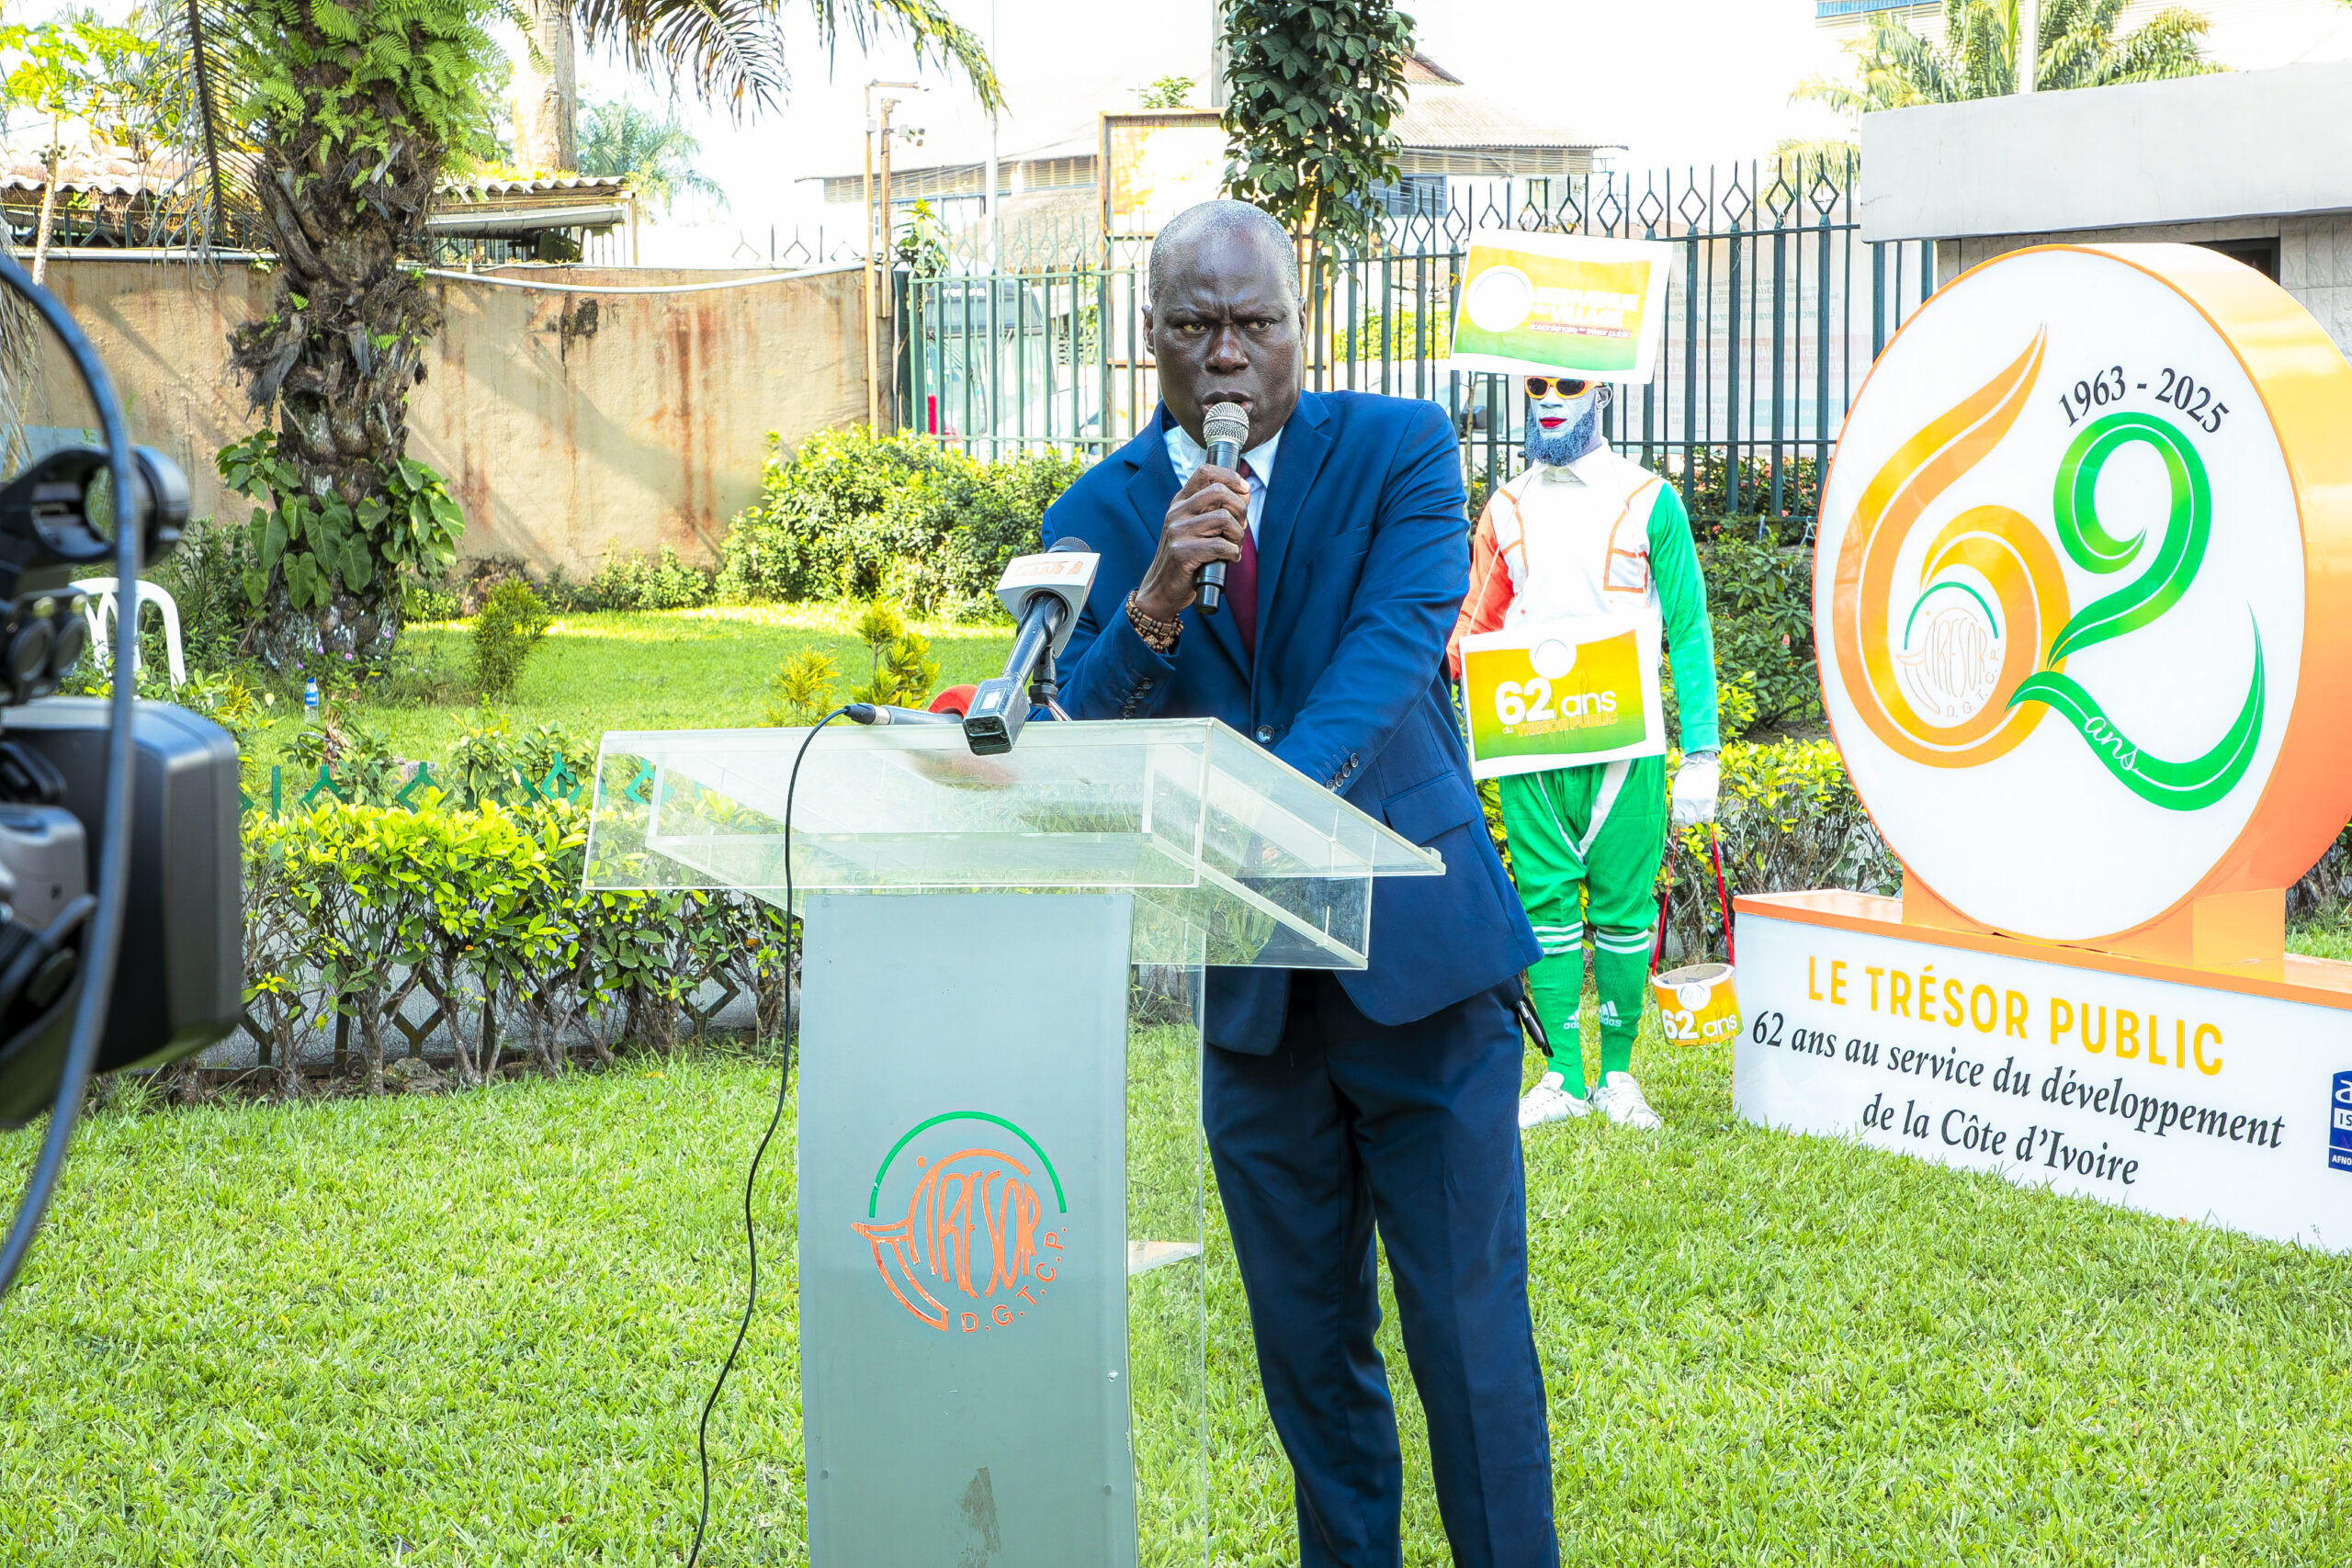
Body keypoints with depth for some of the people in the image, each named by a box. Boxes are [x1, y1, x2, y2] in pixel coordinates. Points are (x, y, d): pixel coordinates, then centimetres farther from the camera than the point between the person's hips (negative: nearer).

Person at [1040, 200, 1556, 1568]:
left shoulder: (1398, 451, -4)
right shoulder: (1100, 516, 2)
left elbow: (1397, 640, -19)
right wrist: (1152, 605, -25)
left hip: (1422, 963, -3)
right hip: (1251, 985, 3)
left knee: (1471, 1330, 0)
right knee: (1307, 1346, 13)